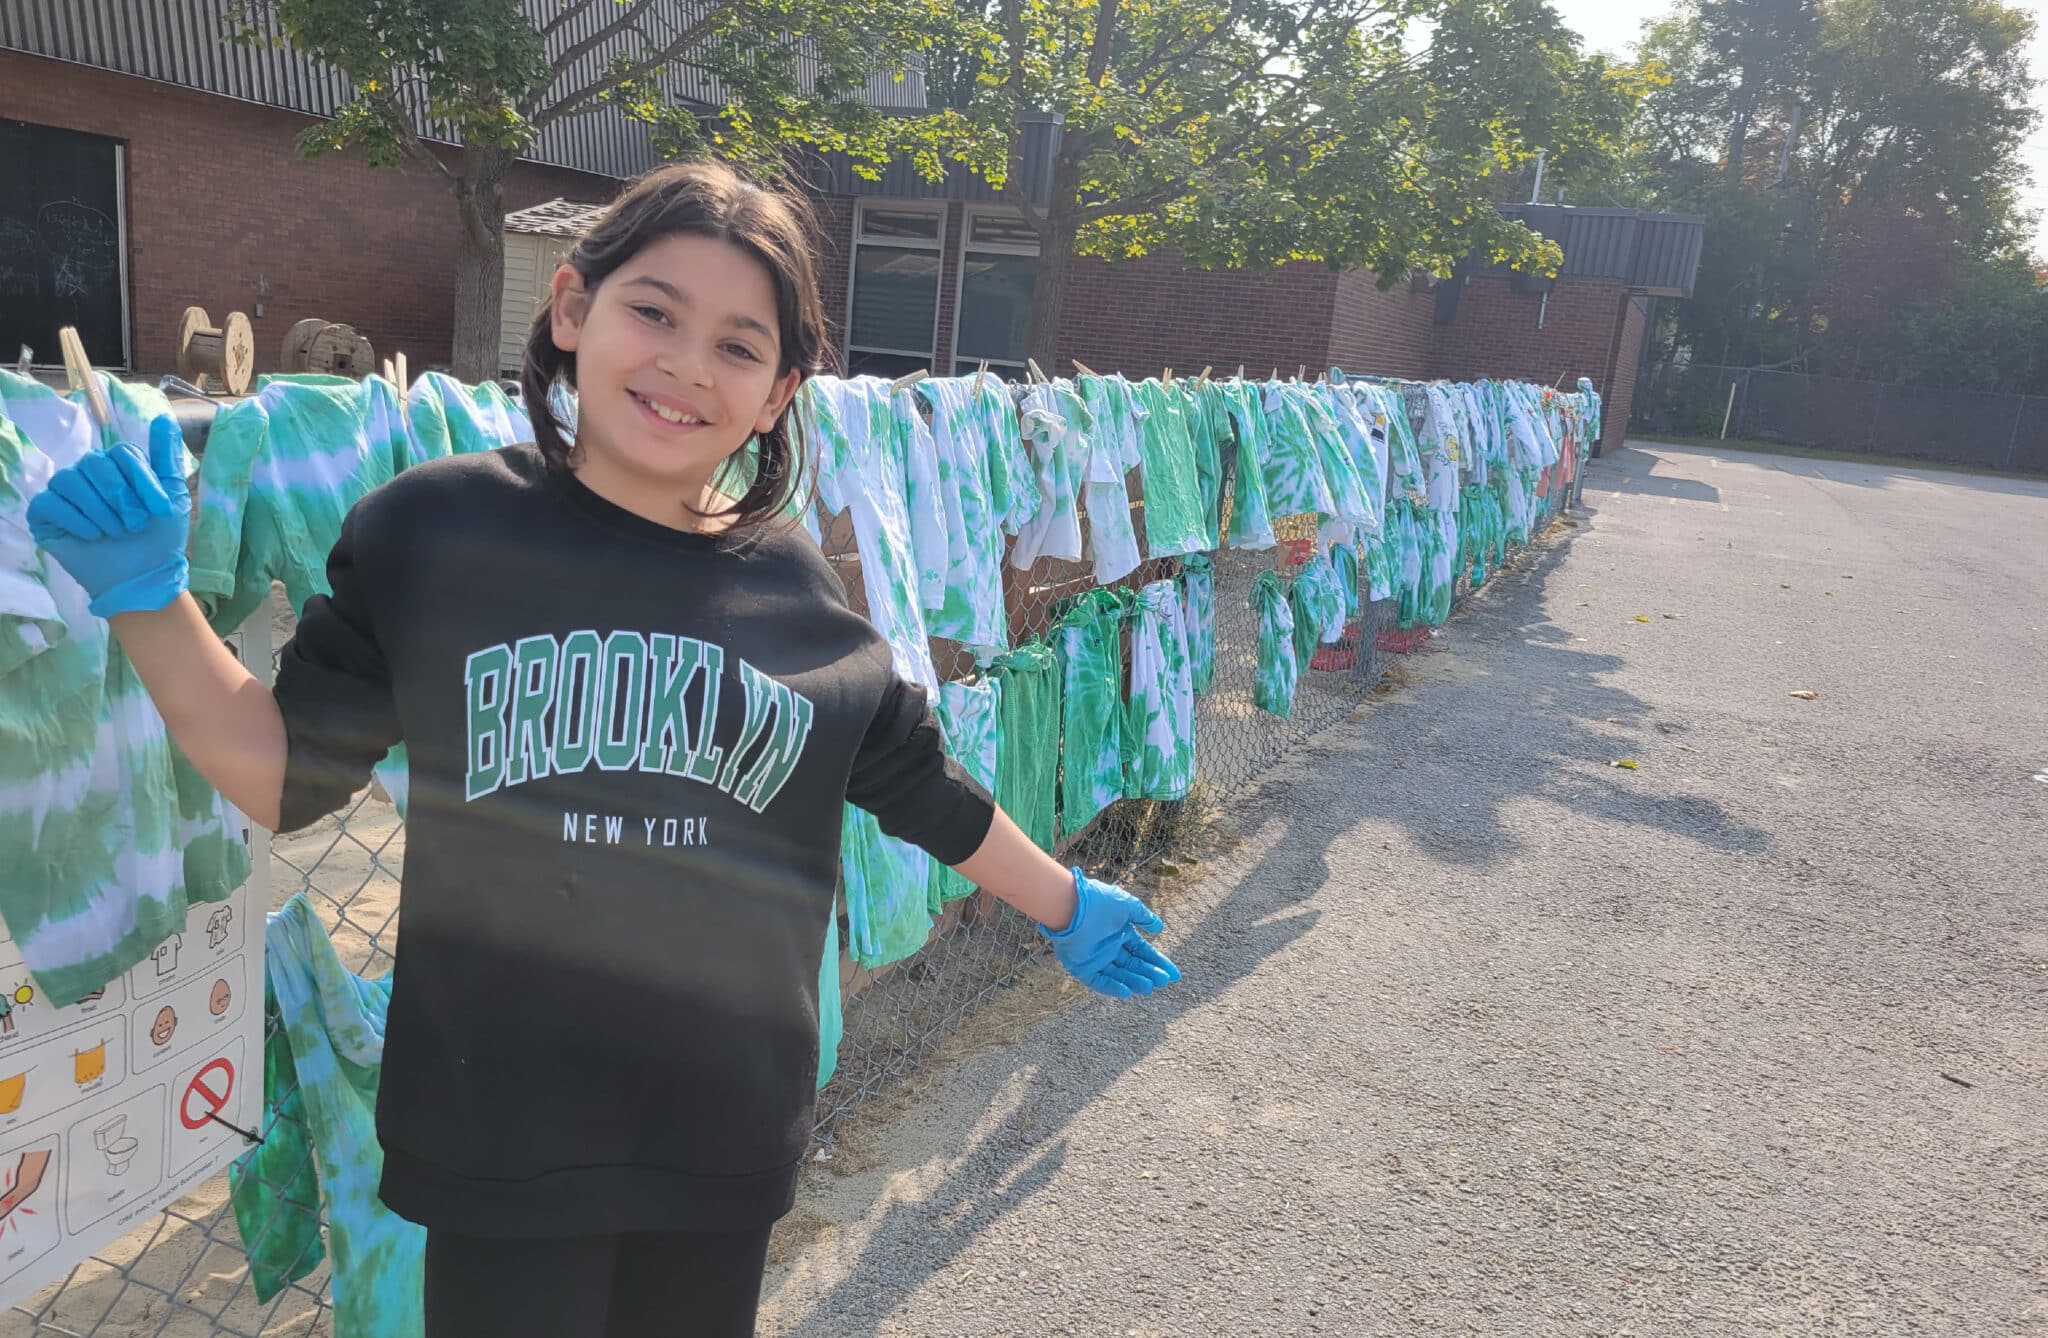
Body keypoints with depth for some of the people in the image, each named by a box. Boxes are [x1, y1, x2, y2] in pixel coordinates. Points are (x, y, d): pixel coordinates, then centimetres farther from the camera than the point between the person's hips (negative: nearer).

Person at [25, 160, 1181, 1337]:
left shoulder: (794, 585, -3)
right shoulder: (434, 528, -7)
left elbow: (918, 783, 9)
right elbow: (286, 778, -1)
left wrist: (1066, 905, 19)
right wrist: (148, 593, -13)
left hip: (729, 1134, 3)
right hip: (501, 1137, -2)